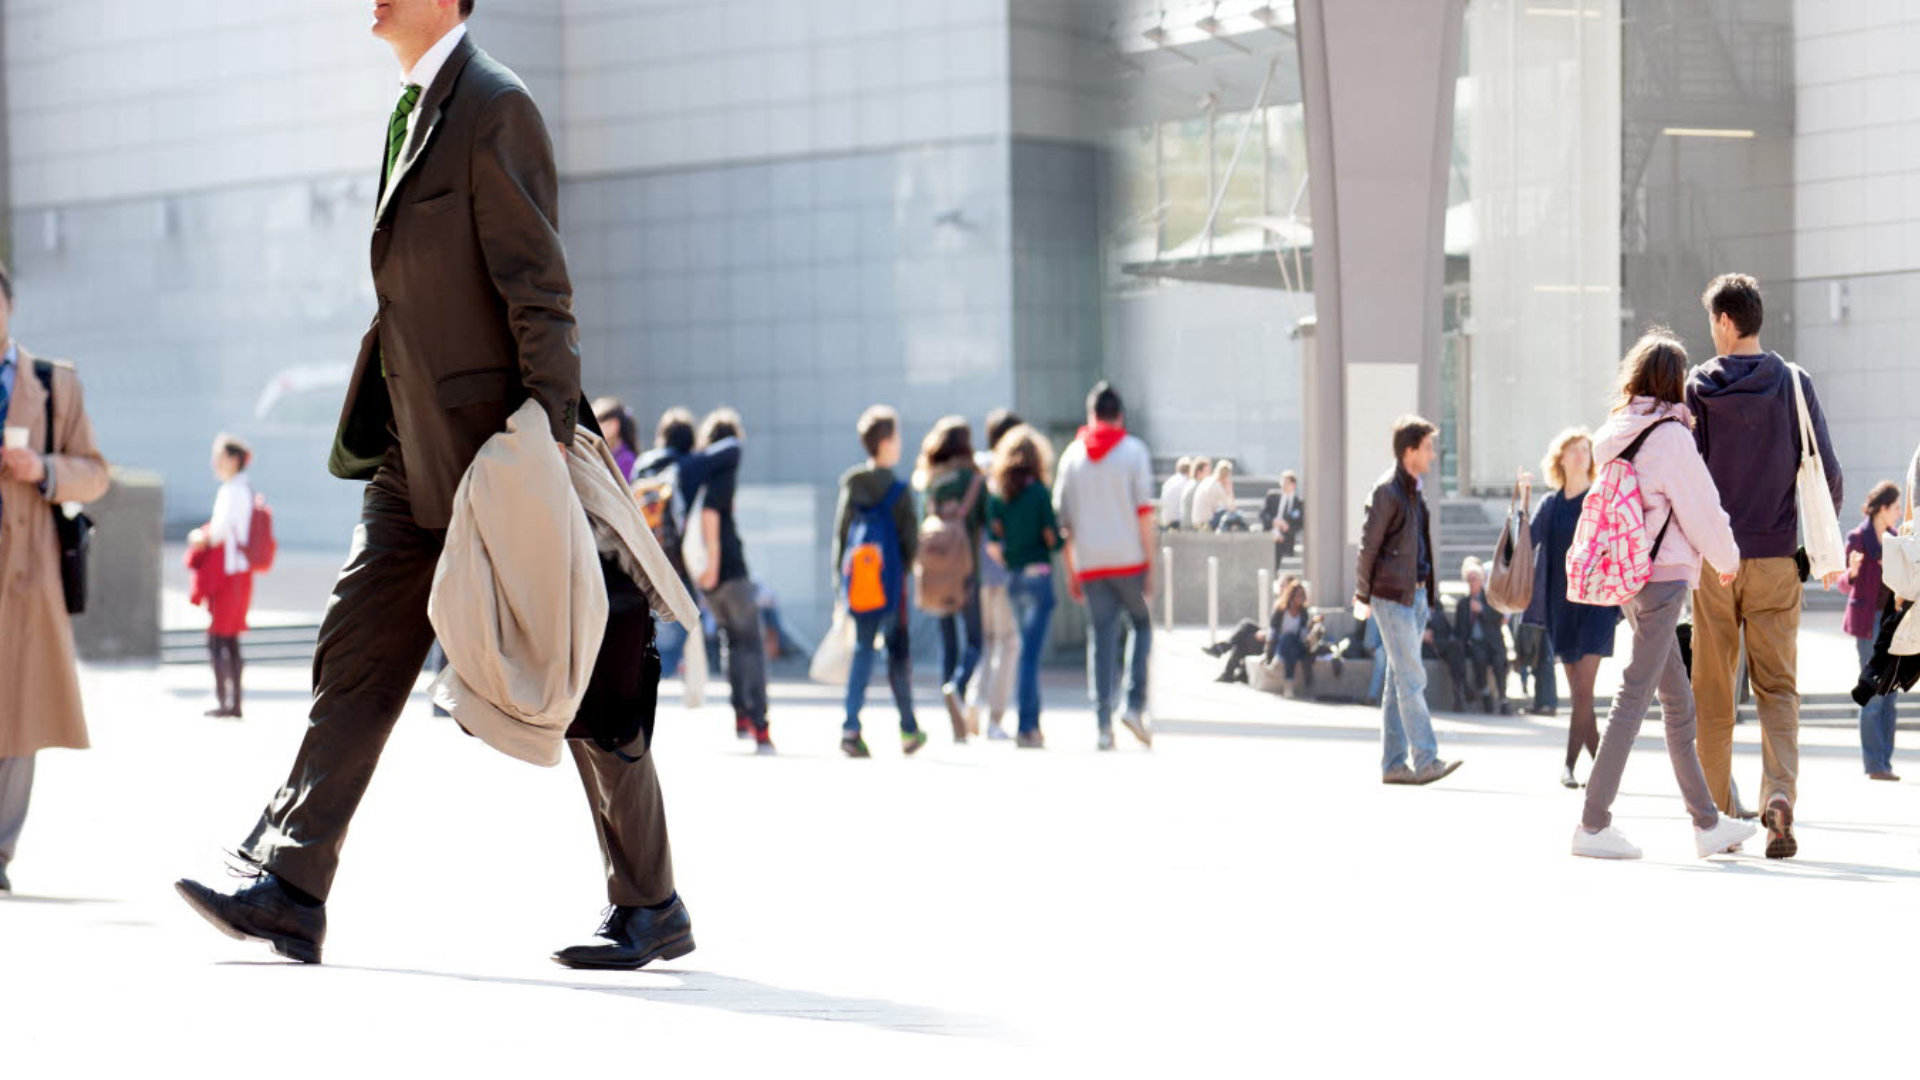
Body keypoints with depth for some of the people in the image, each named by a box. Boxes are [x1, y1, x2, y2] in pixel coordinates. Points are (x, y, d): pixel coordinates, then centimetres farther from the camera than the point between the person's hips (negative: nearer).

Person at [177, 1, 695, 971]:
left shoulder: (494, 108, -12)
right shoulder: (415, 111, 16)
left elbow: (540, 291, -17)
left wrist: (548, 443, -21)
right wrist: (380, 440, 20)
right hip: (416, 459, 9)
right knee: (356, 654, 1)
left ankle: (651, 909, 10)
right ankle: (287, 890, -1)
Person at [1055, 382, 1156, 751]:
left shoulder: (1073, 455, 10)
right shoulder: (1133, 450, 2)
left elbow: (1063, 518, 9)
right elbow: (1144, 512, -5)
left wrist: (1071, 573, 14)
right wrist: (1150, 566, -3)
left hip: (1090, 563, 2)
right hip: (1128, 557, -2)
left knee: (1101, 637, 4)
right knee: (1140, 624, 14)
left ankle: (1103, 722, -3)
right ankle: (1135, 704, -3)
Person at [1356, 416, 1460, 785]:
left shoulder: (1414, 488, 14)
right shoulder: (1388, 489, -12)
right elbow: (1369, 544, -11)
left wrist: (1429, 590, 17)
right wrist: (1363, 596, -9)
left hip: (1416, 593, 9)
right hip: (1393, 595, -9)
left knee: (1400, 681, 9)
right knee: (1412, 680, -10)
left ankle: (1392, 764, 12)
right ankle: (1426, 760, -11)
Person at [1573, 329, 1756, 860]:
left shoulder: (1618, 434, 10)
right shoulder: (1669, 435, -13)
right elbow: (1700, 510, -9)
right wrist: (1727, 558, 8)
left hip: (1628, 576, 8)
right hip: (1663, 575, -8)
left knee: (1678, 700, 13)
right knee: (1635, 697, -6)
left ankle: (1708, 822, 19)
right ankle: (1593, 825, -5)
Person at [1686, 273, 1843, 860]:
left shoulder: (1699, 387, -3)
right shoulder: (1794, 384, 1)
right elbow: (1827, 472, 0)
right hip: (1776, 559, 1)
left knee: (1713, 692, 9)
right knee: (1778, 687, 4)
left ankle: (1717, 816, 12)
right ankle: (1779, 792, -18)